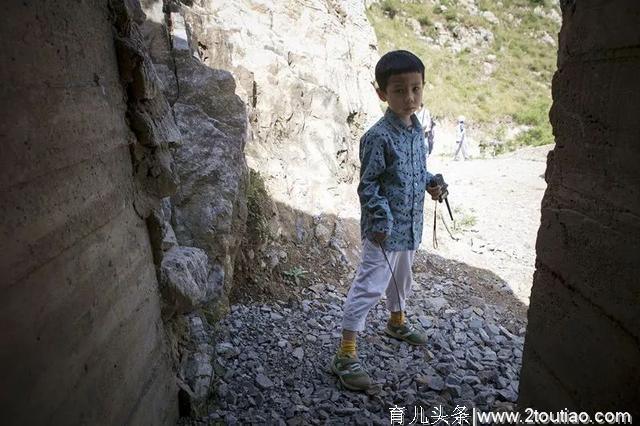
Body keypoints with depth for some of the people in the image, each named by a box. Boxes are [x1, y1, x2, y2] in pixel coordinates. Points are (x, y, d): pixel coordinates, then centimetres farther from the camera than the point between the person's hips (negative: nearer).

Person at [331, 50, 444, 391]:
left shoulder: (417, 129, 5)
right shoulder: (378, 136, -20)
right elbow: (367, 185, -18)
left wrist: (430, 183, 0)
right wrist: (382, 221, -23)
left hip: (410, 224, 8)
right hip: (385, 228, -8)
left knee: (402, 275, 26)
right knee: (369, 285, -7)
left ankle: (397, 321, 51)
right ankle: (345, 355, 2)